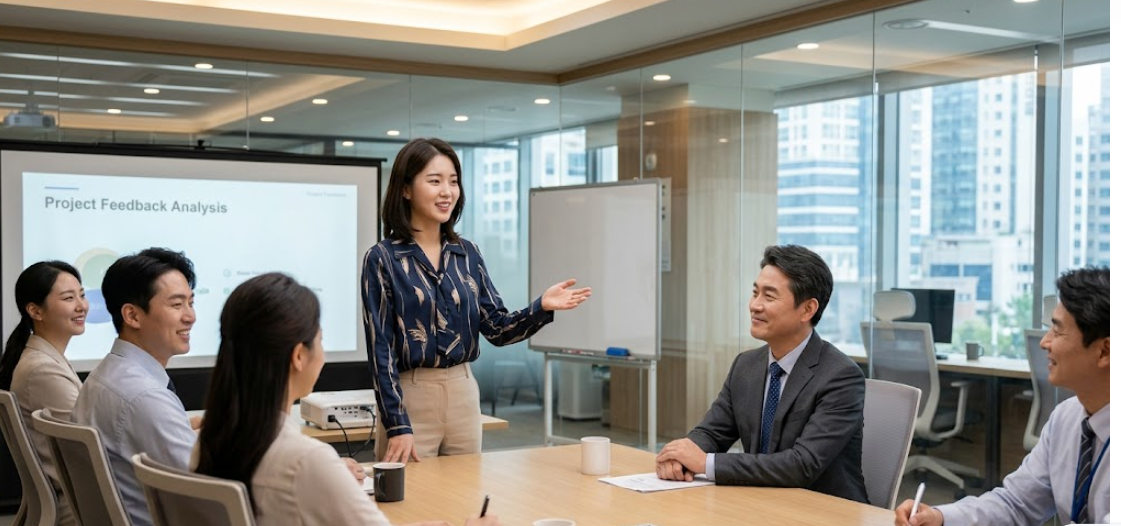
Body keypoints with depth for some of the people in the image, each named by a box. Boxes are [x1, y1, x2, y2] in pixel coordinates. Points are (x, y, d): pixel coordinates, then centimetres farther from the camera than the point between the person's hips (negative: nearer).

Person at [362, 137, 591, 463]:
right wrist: (398, 426, -15)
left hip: (464, 395, 5)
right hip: (410, 398, -5)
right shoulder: (382, 259, -8)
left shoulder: (467, 254, 7)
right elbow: (380, 348, -10)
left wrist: (541, 307, -14)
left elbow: (497, 328, 5)